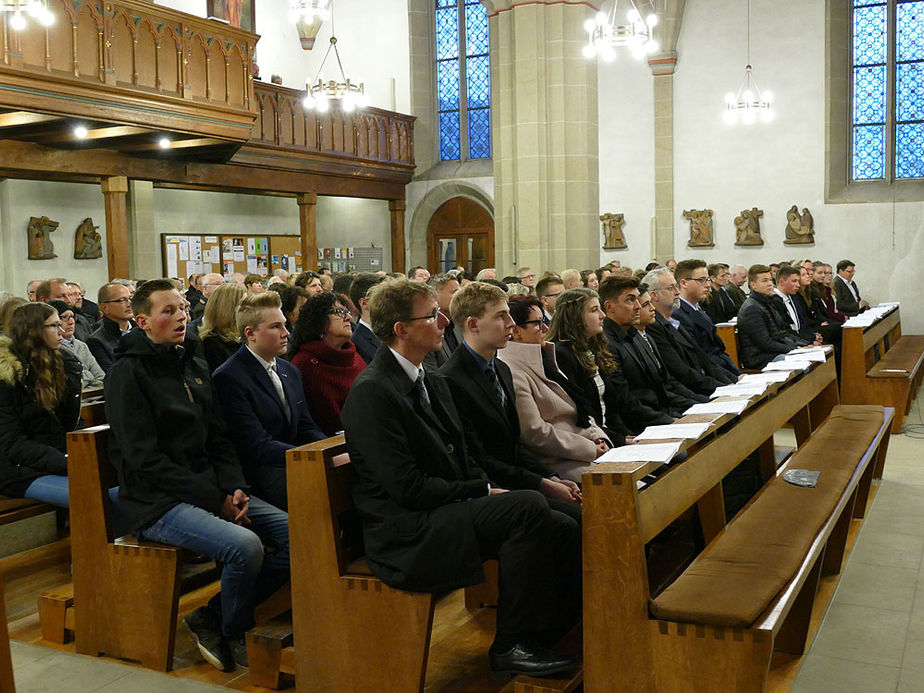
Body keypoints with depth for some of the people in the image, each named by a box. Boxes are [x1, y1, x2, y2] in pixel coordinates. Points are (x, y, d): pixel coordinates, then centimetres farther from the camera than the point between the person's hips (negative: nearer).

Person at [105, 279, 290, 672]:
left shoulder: (195, 367, 15)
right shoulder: (128, 373, -7)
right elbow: (144, 459, -15)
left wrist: (234, 488, -5)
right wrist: (214, 498, -17)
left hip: (210, 488, 8)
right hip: (158, 502, -7)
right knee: (245, 545, -30)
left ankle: (212, 617, 4)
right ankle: (231, 634, 0)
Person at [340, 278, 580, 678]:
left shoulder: (432, 383, 15)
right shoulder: (372, 391, -14)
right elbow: (406, 486, -19)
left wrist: (487, 488, -3)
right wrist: (484, 492, -13)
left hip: (449, 510, 9)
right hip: (405, 536, -9)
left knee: (563, 530, -8)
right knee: (527, 507, -26)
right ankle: (511, 645, -15)